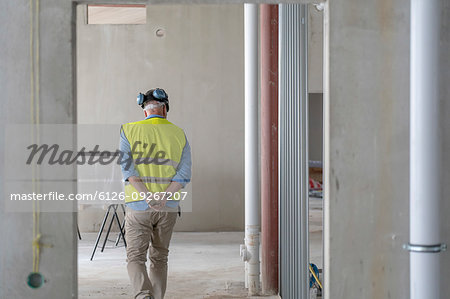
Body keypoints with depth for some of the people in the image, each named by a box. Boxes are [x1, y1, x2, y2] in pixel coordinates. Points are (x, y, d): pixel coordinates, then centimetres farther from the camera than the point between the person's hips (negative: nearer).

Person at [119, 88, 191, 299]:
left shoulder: (129, 131, 0)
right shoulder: (179, 135, 5)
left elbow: (127, 168, -12)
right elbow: (184, 174, -5)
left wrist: (147, 197, -17)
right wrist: (162, 198, -13)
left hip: (138, 206, -2)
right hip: (168, 208, 2)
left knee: (135, 258, 1)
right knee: (159, 258, 16)